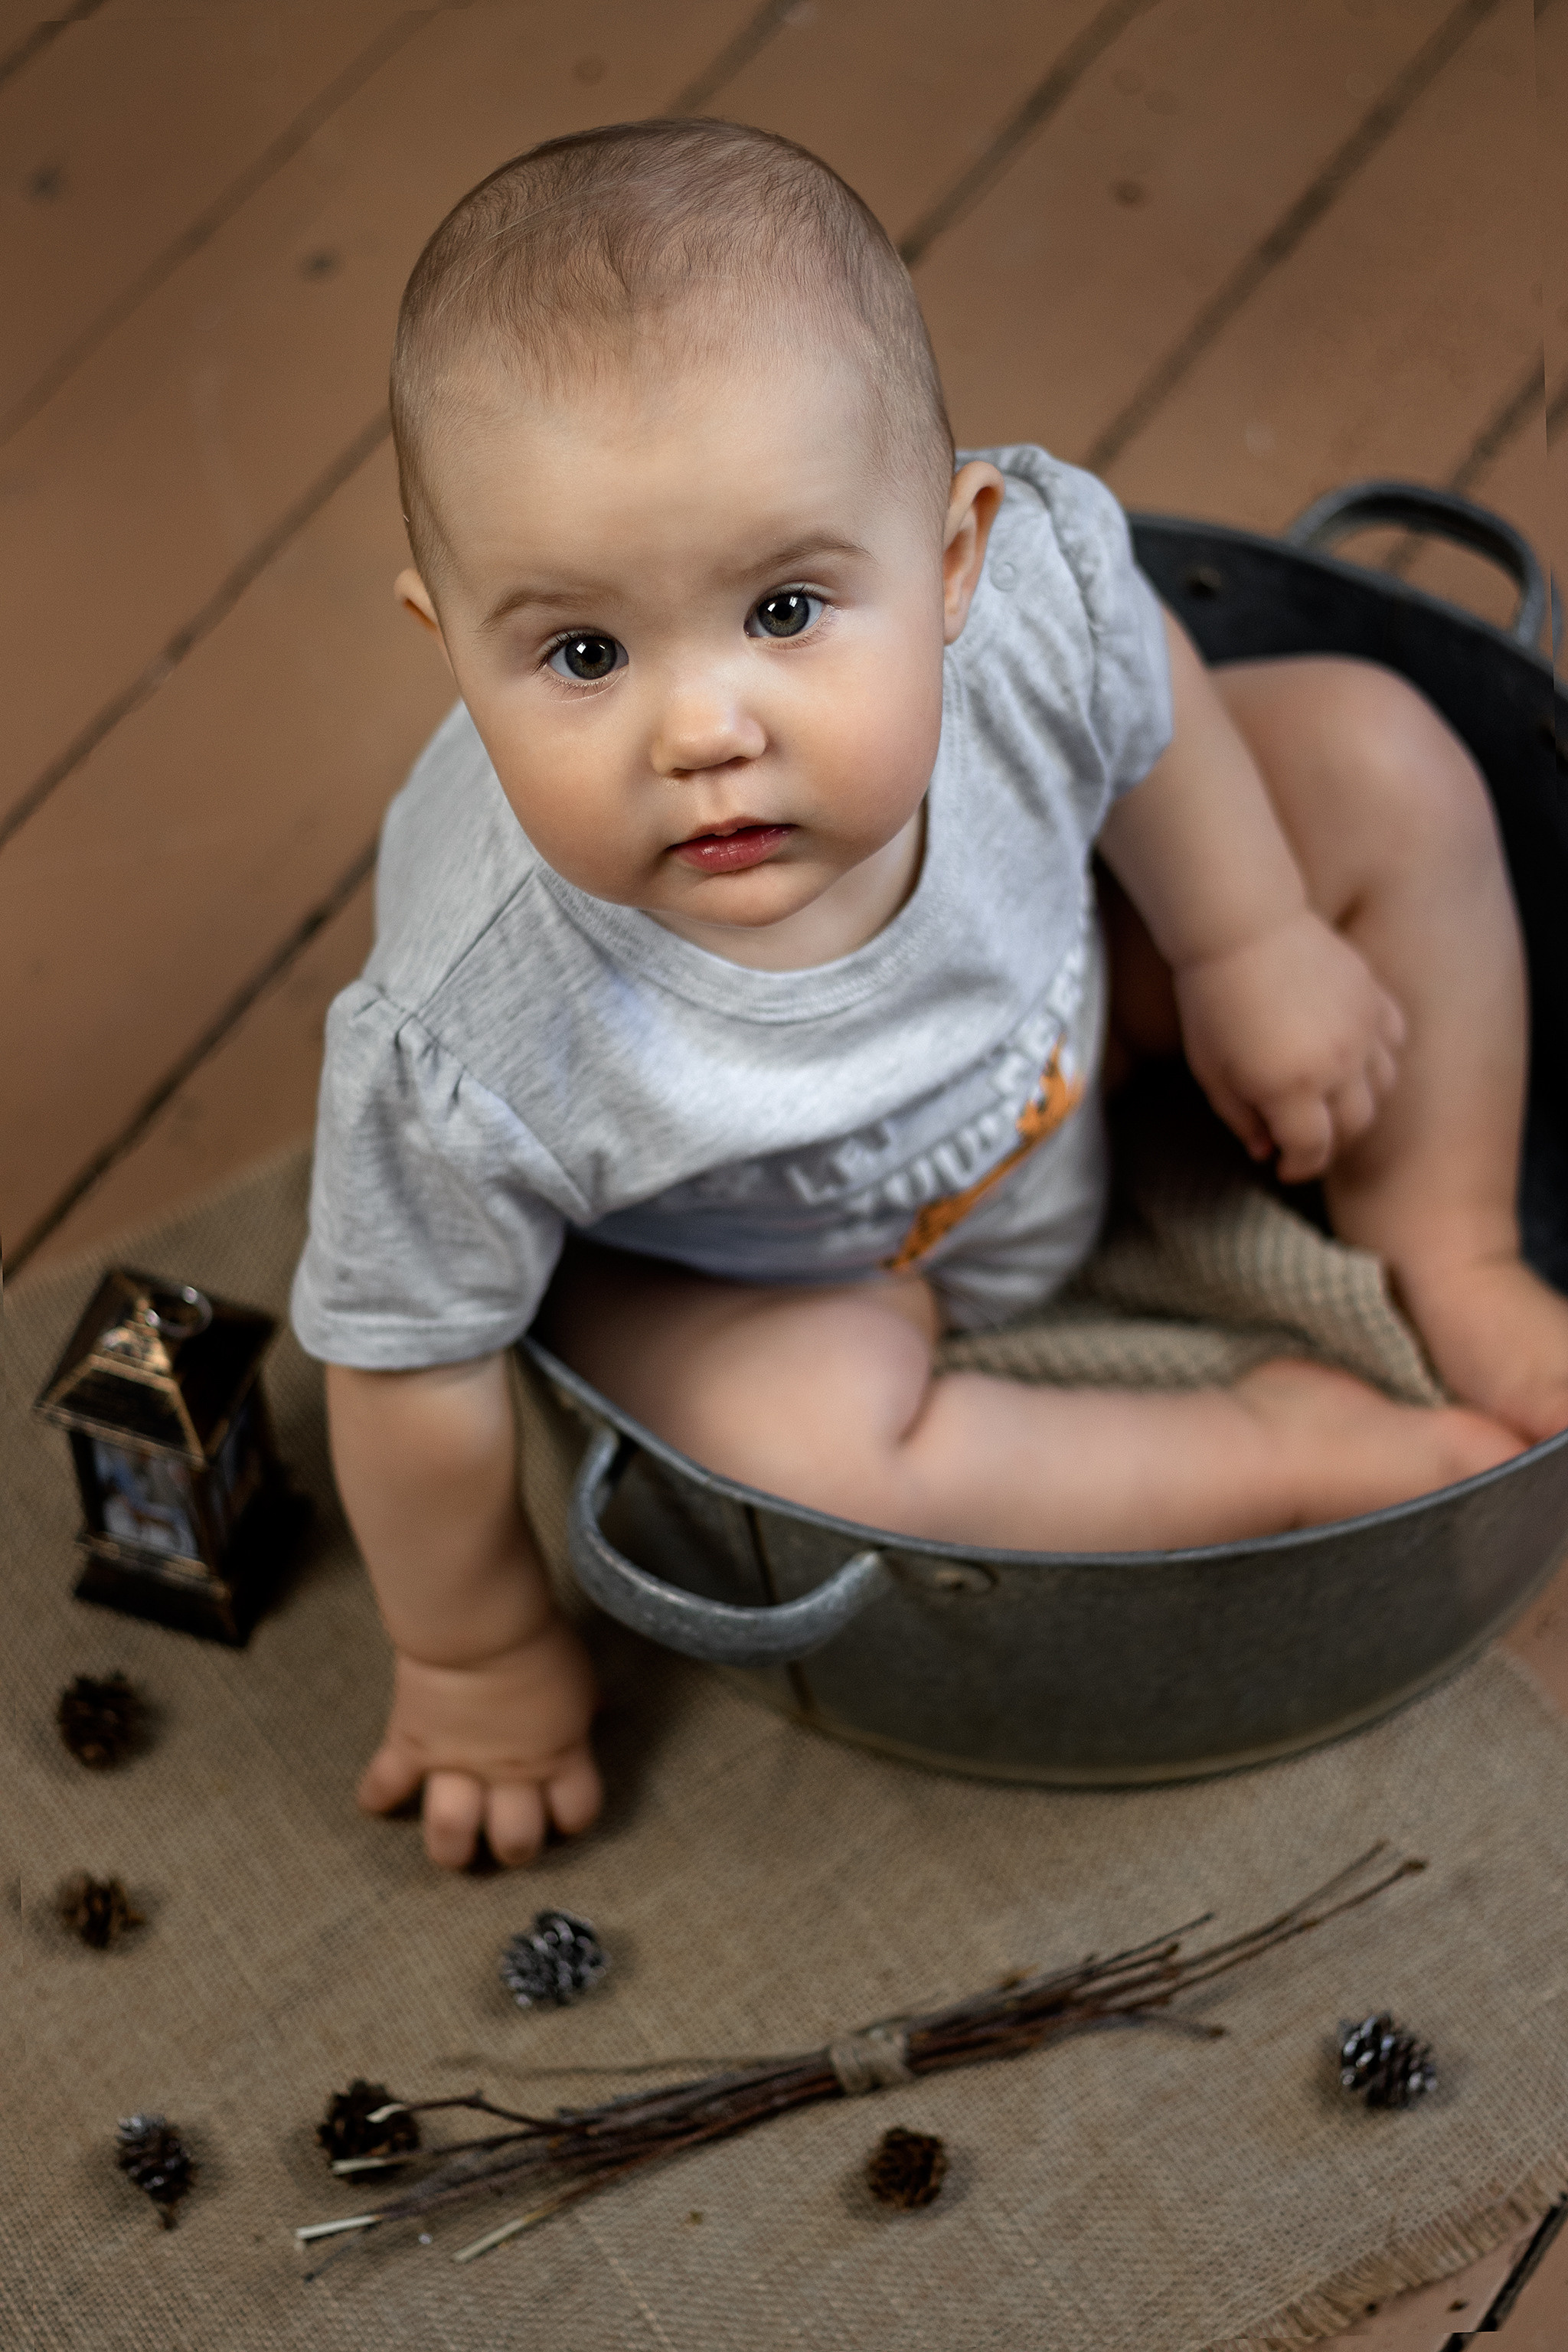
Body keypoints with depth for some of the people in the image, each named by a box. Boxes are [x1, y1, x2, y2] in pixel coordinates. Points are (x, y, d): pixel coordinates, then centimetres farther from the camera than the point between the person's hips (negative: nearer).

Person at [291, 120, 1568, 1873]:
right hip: (752, 1262, -3)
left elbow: (1147, 707, -10)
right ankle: (1281, 1442, -5)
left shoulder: (1029, 588, -36)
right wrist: (478, 1658, -7)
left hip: (1052, 994, 4)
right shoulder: (470, 1052, -44)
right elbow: (413, 1371, -25)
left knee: (1383, 757, -3)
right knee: (801, 1441, -31)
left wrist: (1249, 948, 5)